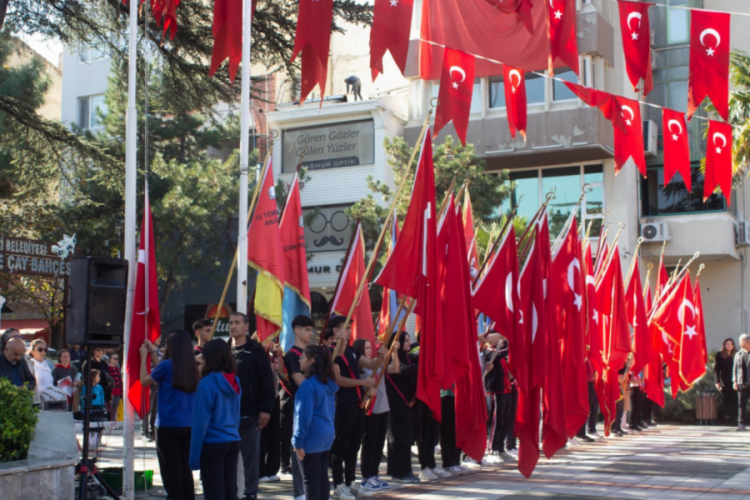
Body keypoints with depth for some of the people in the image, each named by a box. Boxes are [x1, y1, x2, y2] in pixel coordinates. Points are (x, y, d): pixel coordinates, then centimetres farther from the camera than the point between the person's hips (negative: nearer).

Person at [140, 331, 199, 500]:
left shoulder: (167, 365, -12)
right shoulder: (192, 368, 5)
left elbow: (144, 381, 3)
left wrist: (144, 356, 15)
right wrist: (153, 352, 28)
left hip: (168, 427, -6)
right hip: (188, 427, 6)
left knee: (171, 471, -1)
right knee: (185, 468, 11)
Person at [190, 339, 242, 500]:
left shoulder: (207, 383, -14)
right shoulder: (235, 382, 7)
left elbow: (201, 421, -14)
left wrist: (194, 456, -10)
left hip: (212, 444, -6)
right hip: (233, 441, 6)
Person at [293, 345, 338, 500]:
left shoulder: (308, 384, -16)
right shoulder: (328, 382, 10)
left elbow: (304, 415, -17)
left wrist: (298, 441, -14)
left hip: (311, 438, -8)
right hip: (327, 435, 8)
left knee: (310, 479, -2)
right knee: (322, 476, 12)